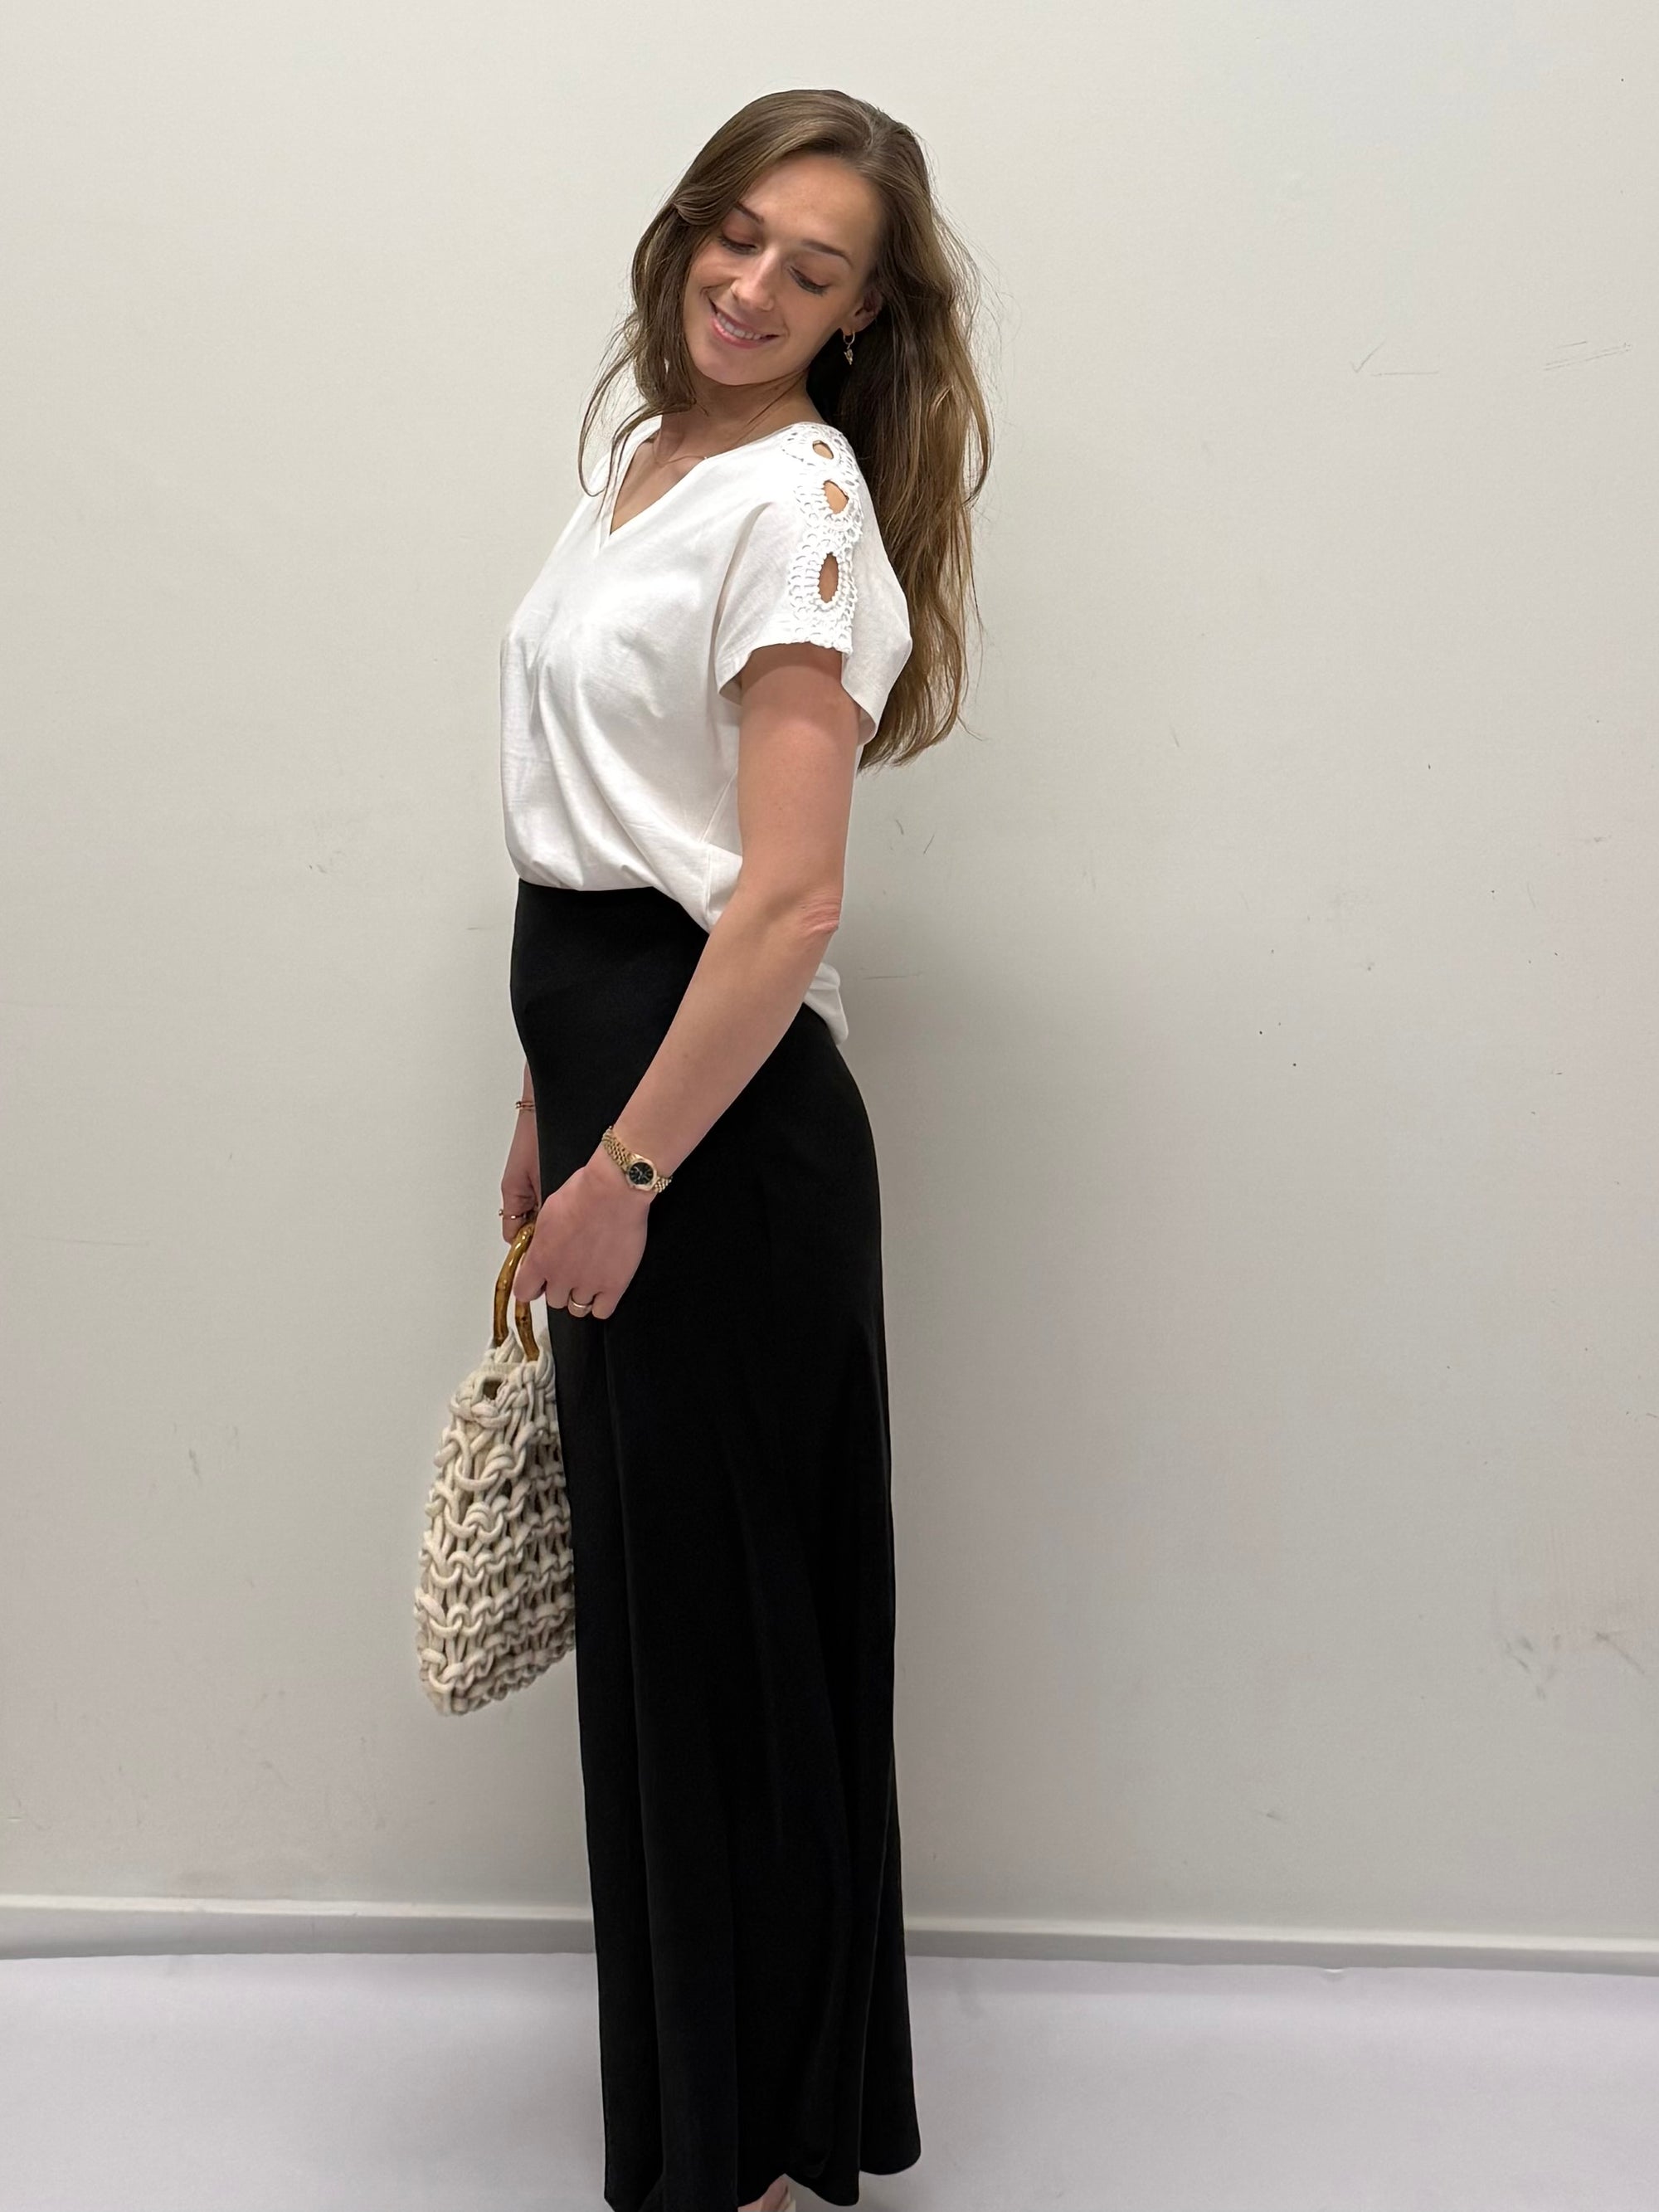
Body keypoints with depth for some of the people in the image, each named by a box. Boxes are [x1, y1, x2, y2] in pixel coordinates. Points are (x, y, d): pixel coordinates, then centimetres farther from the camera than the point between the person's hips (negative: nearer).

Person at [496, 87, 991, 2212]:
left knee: (730, 1615, 3)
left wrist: (626, 1170, -20)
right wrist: (552, 1117, 17)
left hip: (724, 1110, -9)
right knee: (647, 1596, 18)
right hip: (615, 1071, 9)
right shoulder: (639, 461, 15)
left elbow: (784, 901, -21)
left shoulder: (800, 497, -13)